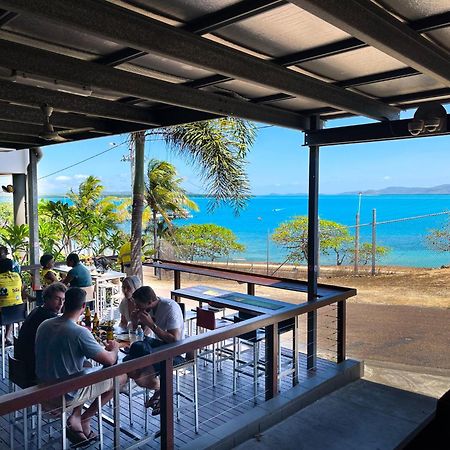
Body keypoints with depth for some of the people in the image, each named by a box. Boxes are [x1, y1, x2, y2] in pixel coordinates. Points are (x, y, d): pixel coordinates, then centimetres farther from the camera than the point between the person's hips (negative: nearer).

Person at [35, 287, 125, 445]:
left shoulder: (44, 325, -4)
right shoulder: (80, 332, -26)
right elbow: (109, 360, -20)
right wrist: (114, 348, 2)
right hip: (67, 395, -7)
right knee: (121, 376, 5)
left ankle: (76, 417, 17)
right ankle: (83, 419, 12)